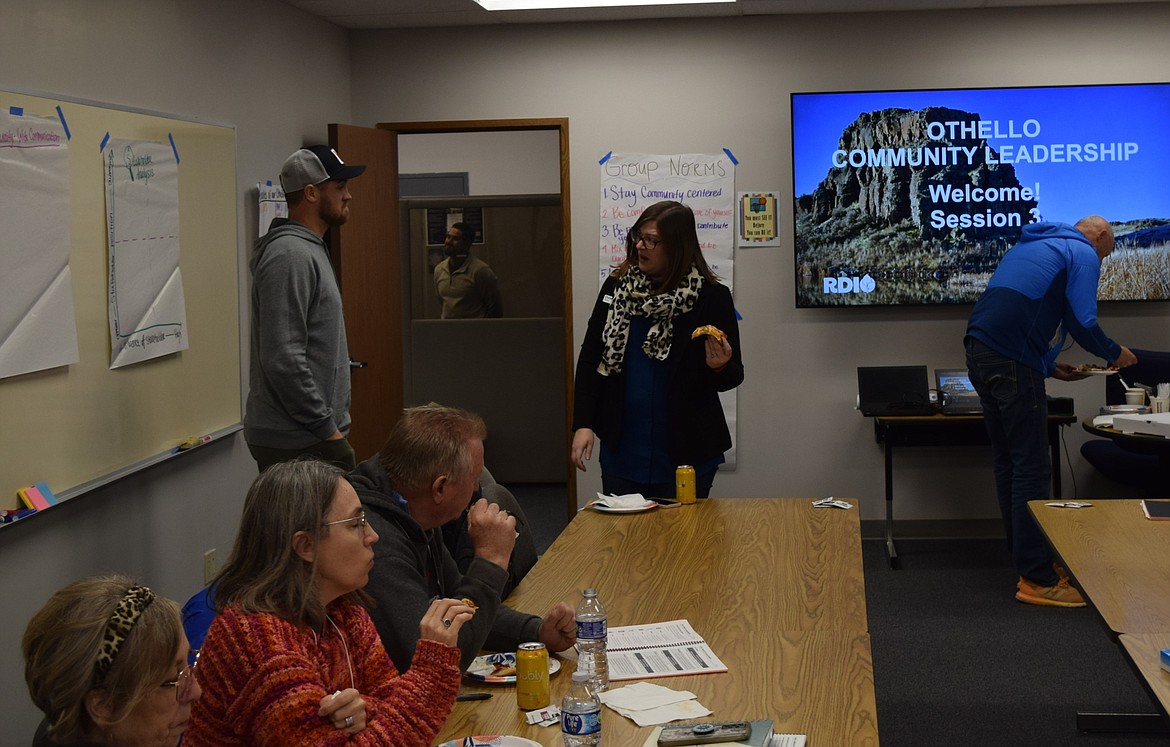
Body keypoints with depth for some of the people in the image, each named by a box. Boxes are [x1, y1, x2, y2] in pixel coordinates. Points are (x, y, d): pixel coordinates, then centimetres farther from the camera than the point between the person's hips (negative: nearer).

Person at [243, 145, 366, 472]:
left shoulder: (310, 250, 17)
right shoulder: (290, 255, -17)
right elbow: (283, 359, -24)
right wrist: (326, 428, -19)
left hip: (307, 434, 10)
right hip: (298, 442, -10)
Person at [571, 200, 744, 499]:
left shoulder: (712, 297, -6)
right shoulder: (616, 287, 3)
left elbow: (734, 376, 0)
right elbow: (590, 359, 7)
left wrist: (718, 367, -23)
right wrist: (583, 424, -1)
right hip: (621, 449, 3)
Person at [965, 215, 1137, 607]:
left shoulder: (1030, 245, 28)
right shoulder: (1083, 254, 1)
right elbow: (1082, 322, -9)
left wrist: (1049, 366, 27)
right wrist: (1115, 354, 9)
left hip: (979, 352, 9)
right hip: (1013, 364, -9)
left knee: (1009, 463, 15)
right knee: (1032, 469, -6)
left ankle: (1029, 561, 25)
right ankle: (1037, 579, -4)